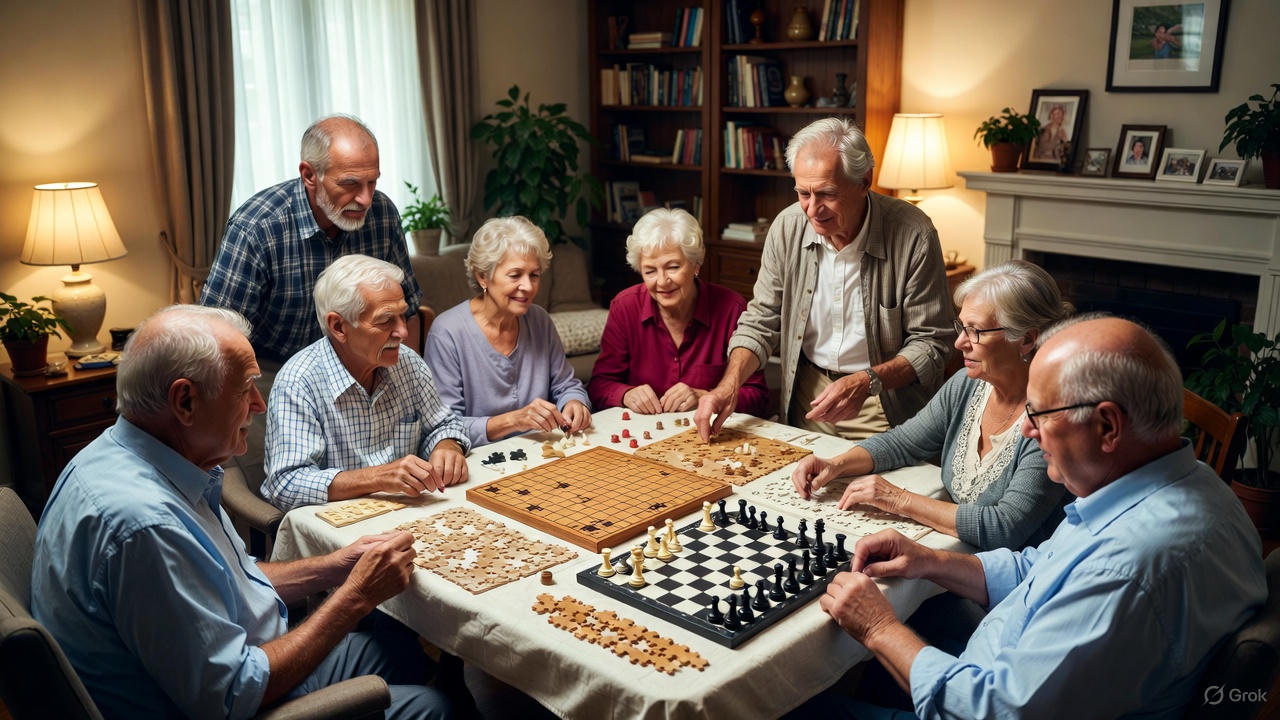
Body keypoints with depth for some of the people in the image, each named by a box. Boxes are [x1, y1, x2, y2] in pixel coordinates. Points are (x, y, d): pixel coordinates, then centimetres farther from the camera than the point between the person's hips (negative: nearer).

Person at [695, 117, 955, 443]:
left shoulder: (913, 235, -15)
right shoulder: (787, 227, -5)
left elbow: (932, 342, -9)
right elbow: (761, 321, 4)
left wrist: (867, 383, -24)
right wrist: (729, 385, -12)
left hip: (884, 405, -3)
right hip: (808, 394, 3)